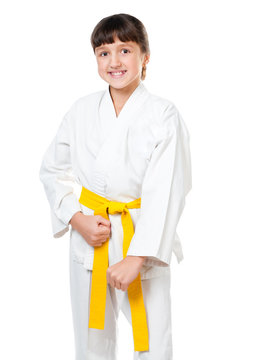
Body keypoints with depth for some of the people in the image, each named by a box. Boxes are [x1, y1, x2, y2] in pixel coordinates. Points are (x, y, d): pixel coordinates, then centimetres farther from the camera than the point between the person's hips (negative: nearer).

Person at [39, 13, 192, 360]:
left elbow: (165, 192, -15)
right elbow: (53, 169, 8)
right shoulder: (82, 111, 1)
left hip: (144, 244, -3)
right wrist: (78, 220, -8)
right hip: (88, 239, 3)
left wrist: (136, 256, -20)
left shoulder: (164, 115, -10)